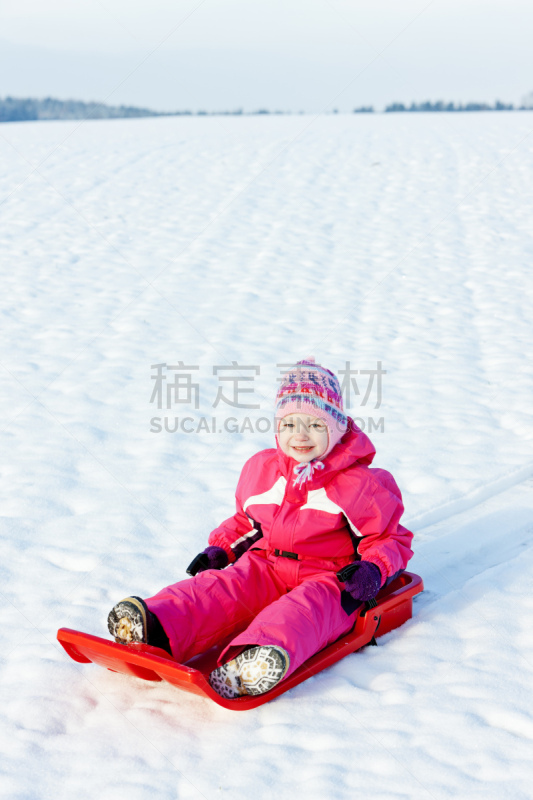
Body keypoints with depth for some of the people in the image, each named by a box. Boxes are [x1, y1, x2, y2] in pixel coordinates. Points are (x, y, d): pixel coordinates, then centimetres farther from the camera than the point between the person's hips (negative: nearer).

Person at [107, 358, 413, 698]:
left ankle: (249, 664, -71)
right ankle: (153, 628, -55)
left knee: (303, 610, -39)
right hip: (266, 565, 5)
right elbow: (246, 521, 29)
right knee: (222, 587, -27)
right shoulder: (260, 469, 14)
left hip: (329, 578, -4)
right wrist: (220, 549, 11)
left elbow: (391, 538, 5)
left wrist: (372, 570, -15)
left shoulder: (358, 483, -1)